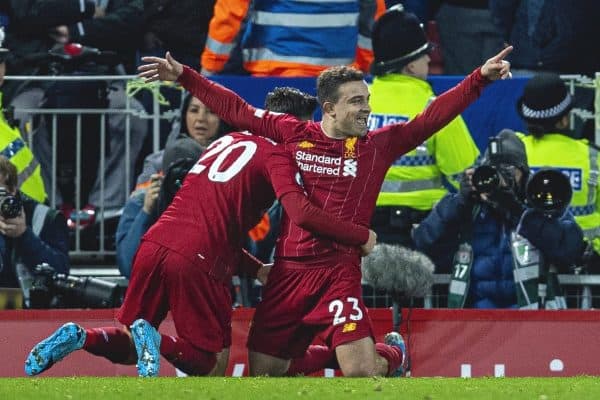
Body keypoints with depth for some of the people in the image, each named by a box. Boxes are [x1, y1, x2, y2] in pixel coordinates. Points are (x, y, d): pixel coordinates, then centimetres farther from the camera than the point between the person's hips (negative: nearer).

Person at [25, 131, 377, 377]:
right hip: (198, 259, -7)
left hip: (155, 244, 7)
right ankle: (157, 343, -20)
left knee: (132, 348, 24)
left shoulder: (228, 142, 25)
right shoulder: (278, 156, 1)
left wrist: (257, 269, 27)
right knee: (213, 365, 8)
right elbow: (302, 213, -15)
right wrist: (362, 238, -4)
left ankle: (79, 337, -5)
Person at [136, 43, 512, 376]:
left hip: (339, 273, -2)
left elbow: (432, 117, -2)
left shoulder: (379, 145, 2)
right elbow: (236, 109, 13)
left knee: (362, 372, -15)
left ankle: (392, 354, 21)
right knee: (263, 373, 4)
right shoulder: (293, 133, 5)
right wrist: (183, 76, 15)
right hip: (287, 271, 2)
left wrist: (480, 78, -12)